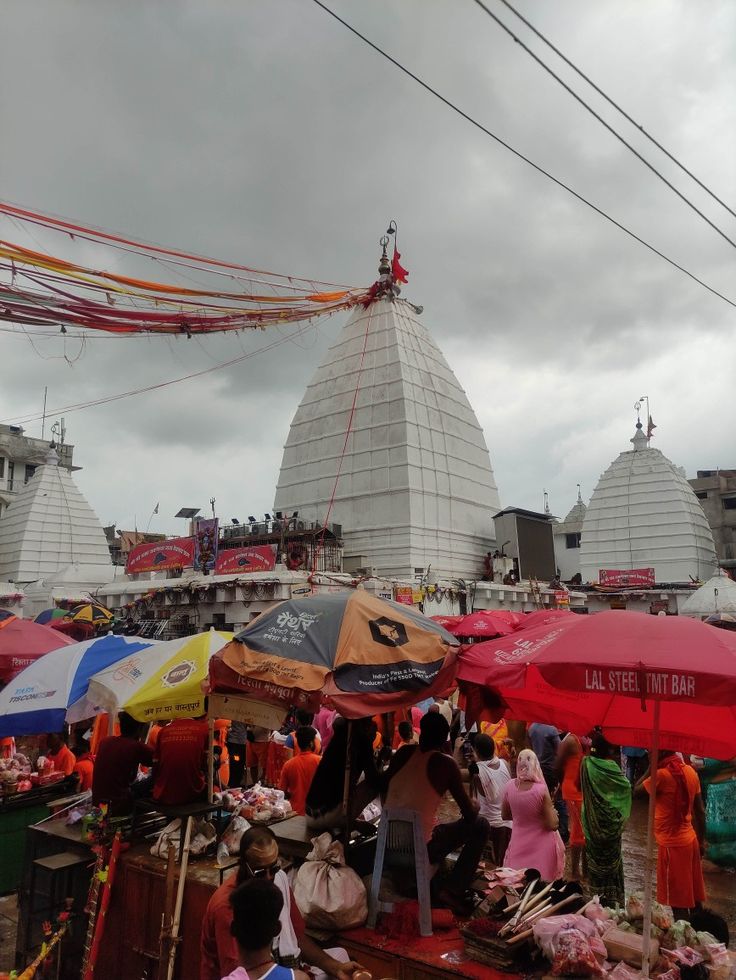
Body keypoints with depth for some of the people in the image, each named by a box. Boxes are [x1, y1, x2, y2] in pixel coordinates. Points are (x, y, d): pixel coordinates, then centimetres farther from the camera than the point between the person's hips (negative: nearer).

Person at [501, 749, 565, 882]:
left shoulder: (510, 786, -13)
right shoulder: (541, 789, -25)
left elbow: (505, 815, 3)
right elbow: (553, 825, -17)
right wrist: (553, 812, 1)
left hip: (519, 844, 3)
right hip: (541, 846, -2)